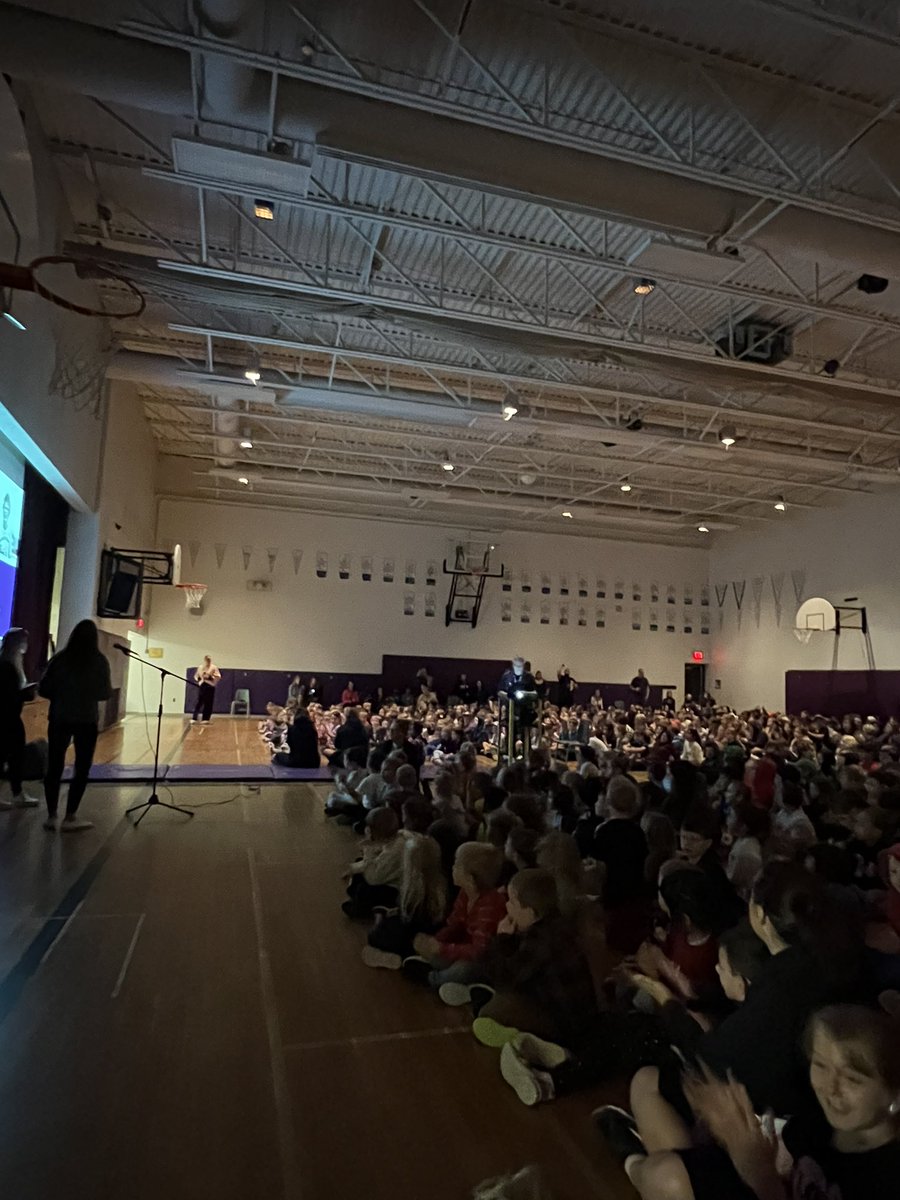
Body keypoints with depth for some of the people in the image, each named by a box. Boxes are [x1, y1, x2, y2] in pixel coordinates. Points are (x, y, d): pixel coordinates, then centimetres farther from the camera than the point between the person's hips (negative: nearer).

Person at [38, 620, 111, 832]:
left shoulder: (59, 658, -2)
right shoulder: (99, 661, -6)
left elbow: (44, 689, 1)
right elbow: (105, 693, -3)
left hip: (59, 718, 2)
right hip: (86, 720, -2)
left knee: (54, 767, 11)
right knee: (82, 768, 7)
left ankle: (51, 816, 15)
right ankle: (70, 817, 7)